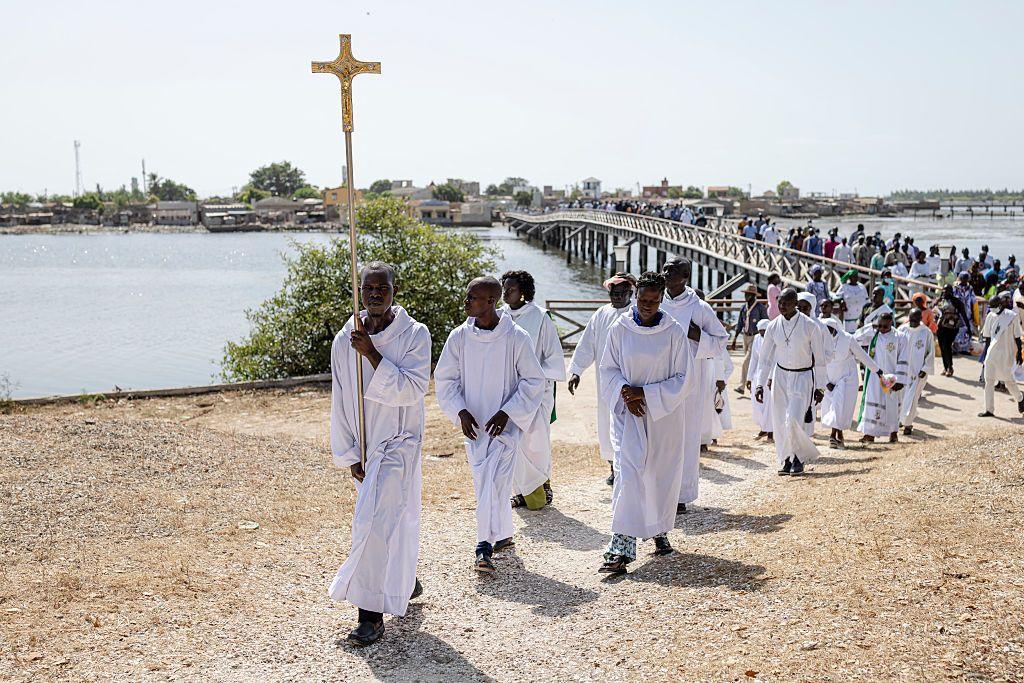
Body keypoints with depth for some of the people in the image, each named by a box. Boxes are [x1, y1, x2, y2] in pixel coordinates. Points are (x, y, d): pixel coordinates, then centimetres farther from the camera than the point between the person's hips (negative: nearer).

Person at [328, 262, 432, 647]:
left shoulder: (414, 334, -8)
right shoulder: (344, 340, 1)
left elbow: (412, 389, -19)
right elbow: (340, 402, 4)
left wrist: (373, 355, -24)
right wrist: (348, 455, 2)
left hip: (399, 442, -4)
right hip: (363, 446, 4)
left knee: (374, 521, -15)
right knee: (394, 521, 18)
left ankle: (371, 614, -7)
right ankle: (405, 583, 41)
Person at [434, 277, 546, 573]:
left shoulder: (516, 337, -11)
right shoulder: (459, 337, -2)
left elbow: (534, 381, -5)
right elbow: (444, 379, 6)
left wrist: (507, 412, -14)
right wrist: (460, 411, -8)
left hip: (505, 424, -4)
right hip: (473, 424, 4)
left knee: (493, 481, -15)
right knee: (486, 483, 12)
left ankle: (485, 547, -14)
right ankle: (503, 535, 32)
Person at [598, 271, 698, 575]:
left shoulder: (674, 332, -7)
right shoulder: (620, 330, -3)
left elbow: (684, 379, -7)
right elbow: (609, 370, 4)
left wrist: (646, 394, -15)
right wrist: (625, 392, -15)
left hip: (664, 415, 0)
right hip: (628, 413, 0)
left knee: (663, 475, 11)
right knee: (627, 473, -12)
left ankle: (660, 532, 35)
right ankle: (621, 548, -14)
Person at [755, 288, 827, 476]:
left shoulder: (809, 326, -10)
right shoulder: (773, 327, -1)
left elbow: (819, 358, -4)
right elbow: (765, 358, 5)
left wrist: (819, 387, -4)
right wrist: (760, 384, -1)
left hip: (803, 377, -4)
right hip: (780, 376, 4)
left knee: (793, 420, -14)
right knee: (780, 422, 2)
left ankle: (800, 456, 8)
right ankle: (786, 460, 16)